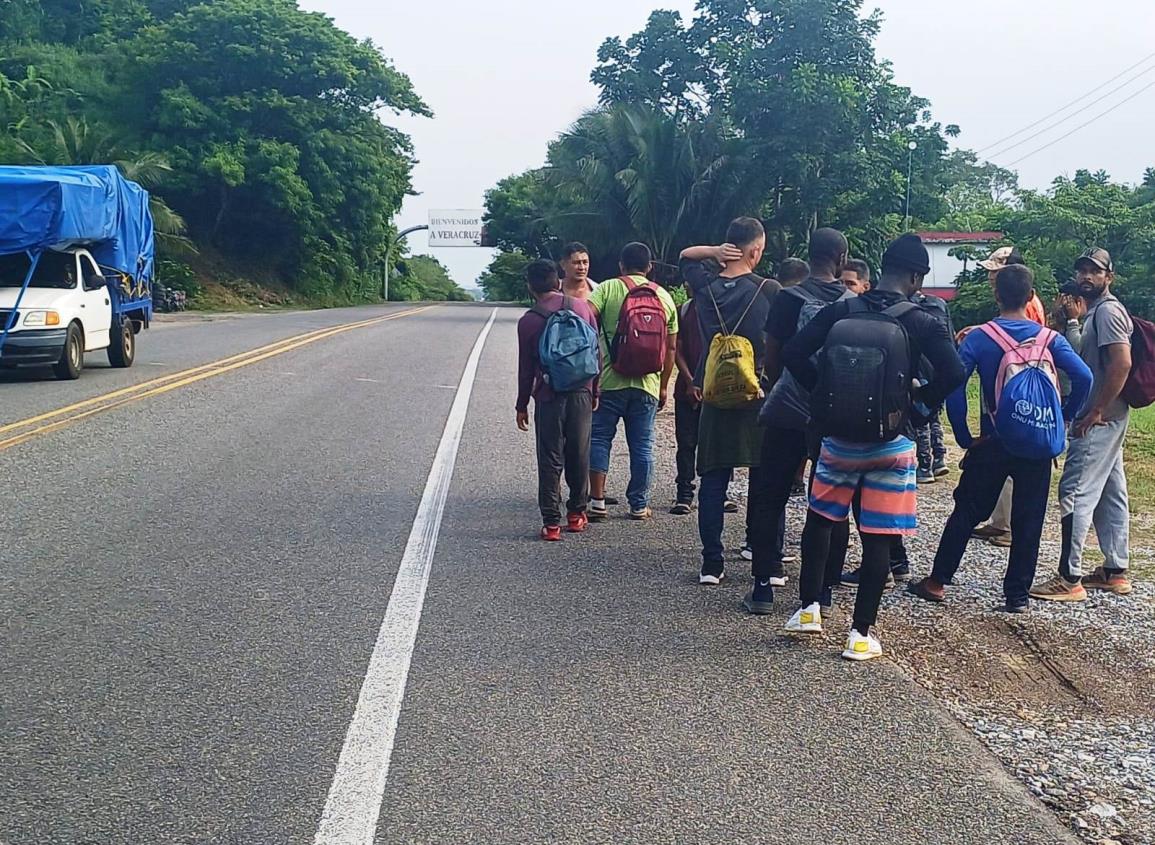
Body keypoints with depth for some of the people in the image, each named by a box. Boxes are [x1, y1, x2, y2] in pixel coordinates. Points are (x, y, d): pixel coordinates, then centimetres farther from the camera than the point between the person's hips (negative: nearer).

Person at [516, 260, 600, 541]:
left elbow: (526, 368, -1)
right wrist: (594, 391, 17)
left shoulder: (528, 321, -6)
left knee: (550, 460, 2)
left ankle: (551, 522, 0)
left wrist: (522, 406, 10)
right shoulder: (582, 307, 2)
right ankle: (577, 513, 23)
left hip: (549, 397, -3)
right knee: (579, 456, 14)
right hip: (581, 394, 3)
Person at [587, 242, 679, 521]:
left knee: (599, 438, 7)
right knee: (642, 445, 9)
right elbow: (671, 347, 10)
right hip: (648, 383, 3)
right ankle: (639, 505, 14)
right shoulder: (665, 296, 9)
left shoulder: (608, 288, -2)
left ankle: (597, 502, 3)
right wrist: (663, 386, 18)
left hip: (610, 380, -2)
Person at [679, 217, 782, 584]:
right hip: (760, 396, -3)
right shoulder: (768, 290, -9)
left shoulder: (705, 285, 2)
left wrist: (714, 251, 4)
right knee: (764, 484, 5)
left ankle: (712, 564, 8)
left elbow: (685, 256, 21)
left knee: (713, 481, 7)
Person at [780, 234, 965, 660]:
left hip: (840, 434, 2)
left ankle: (808, 608, 22)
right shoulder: (922, 323, -8)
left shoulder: (840, 312, -1)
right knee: (878, 538, 5)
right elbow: (953, 372, -19)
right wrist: (919, 402, -2)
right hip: (891, 441, -2)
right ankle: (861, 633, 8)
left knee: (820, 519, 21)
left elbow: (794, 353, -8)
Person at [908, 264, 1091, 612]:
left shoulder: (979, 338, -7)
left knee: (966, 512, 10)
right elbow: (1084, 379, -13)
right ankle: (1017, 595, 13)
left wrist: (964, 436, -7)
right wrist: (1061, 421, -2)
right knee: (1028, 521, 9)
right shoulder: (1050, 339, -2)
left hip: (992, 442, -1)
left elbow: (954, 386, -16)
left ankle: (937, 582, 16)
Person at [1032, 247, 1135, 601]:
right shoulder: (1096, 311, 17)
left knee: (1075, 492, -10)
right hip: (1105, 419, 10)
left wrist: (1096, 411, -21)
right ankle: (1115, 571, 21)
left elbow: (1122, 364, -23)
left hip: (1099, 421, -10)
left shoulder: (1107, 311, -14)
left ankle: (1069, 579, -8)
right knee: (1110, 493, 13)